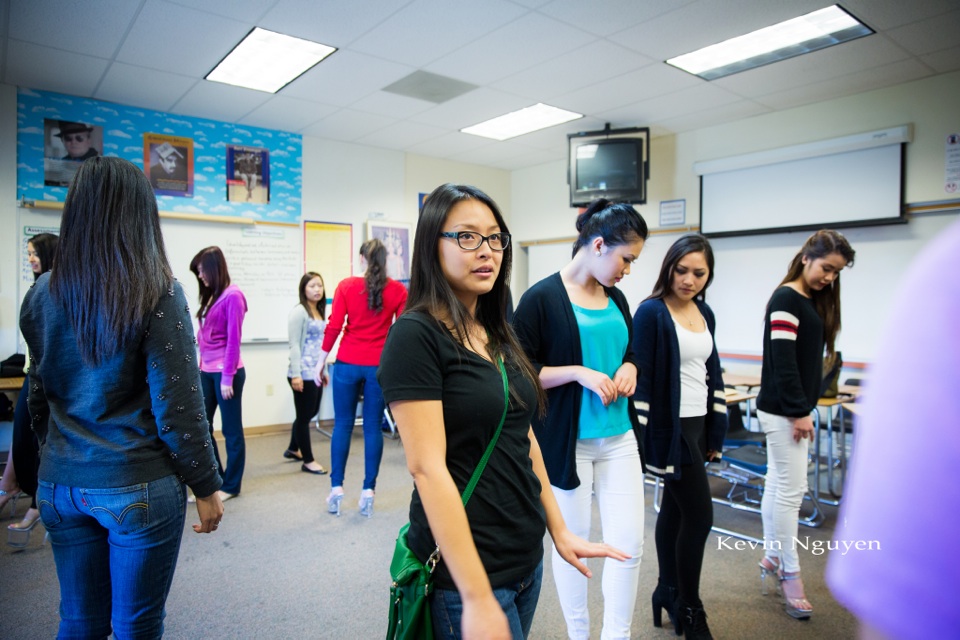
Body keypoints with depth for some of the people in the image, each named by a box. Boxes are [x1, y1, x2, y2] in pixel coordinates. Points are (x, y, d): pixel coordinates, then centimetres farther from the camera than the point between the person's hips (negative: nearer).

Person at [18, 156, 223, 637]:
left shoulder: (42, 294, 0)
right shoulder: (156, 292, -15)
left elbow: (39, 398, 9)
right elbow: (177, 408, -15)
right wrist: (206, 487, -5)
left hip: (59, 485, 5)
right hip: (138, 488, -5)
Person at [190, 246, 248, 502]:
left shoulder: (232, 296, -11)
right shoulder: (211, 296, 13)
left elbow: (233, 339, -14)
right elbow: (205, 336, 14)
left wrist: (227, 377, -14)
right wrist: (201, 366, 11)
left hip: (225, 372, -8)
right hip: (206, 371, 8)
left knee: (231, 430, 5)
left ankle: (231, 485, 19)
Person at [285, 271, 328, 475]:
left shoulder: (320, 312, 14)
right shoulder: (299, 312, -10)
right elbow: (294, 345, -14)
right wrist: (295, 374, -19)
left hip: (316, 372, 8)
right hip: (304, 373, -8)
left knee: (310, 413, 19)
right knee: (304, 415, 2)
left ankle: (293, 449, 38)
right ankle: (308, 461, 13)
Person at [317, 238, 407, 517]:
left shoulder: (346, 285, -2)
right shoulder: (397, 290, 0)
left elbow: (333, 326, -5)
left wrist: (322, 361, 4)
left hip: (348, 364, 0)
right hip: (379, 366, 0)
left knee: (343, 424, 9)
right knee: (373, 426, 6)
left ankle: (336, 487, 13)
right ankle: (368, 490, 10)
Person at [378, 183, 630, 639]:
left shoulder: (496, 333, 6)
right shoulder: (416, 334, -17)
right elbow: (427, 468, -21)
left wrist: (559, 530, 12)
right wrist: (477, 598, -21)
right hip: (466, 567, -7)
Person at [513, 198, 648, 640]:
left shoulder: (616, 298, 7)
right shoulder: (542, 298, -11)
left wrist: (628, 368, -2)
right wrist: (578, 372, -20)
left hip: (619, 438, 6)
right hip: (566, 441, -5)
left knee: (629, 543, 6)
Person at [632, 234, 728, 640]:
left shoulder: (704, 313, 9)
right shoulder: (651, 312, -13)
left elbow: (712, 373, 15)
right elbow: (641, 377, -15)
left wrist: (716, 431, 14)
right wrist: (643, 437, -17)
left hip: (698, 425, 7)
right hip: (671, 428, -7)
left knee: (674, 508, 17)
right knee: (699, 515, -1)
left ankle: (668, 591, 33)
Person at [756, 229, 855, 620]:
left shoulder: (814, 301, 13)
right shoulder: (786, 299, -14)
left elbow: (805, 360, 16)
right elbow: (782, 361, -19)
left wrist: (804, 408, 13)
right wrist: (798, 411, -18)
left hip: (791, 408, 9)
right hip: (783, 410, -9)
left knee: (778, 484, 15)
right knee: (791, 489, -3)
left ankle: (772, 557, 26)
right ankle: (790, 573, 8)